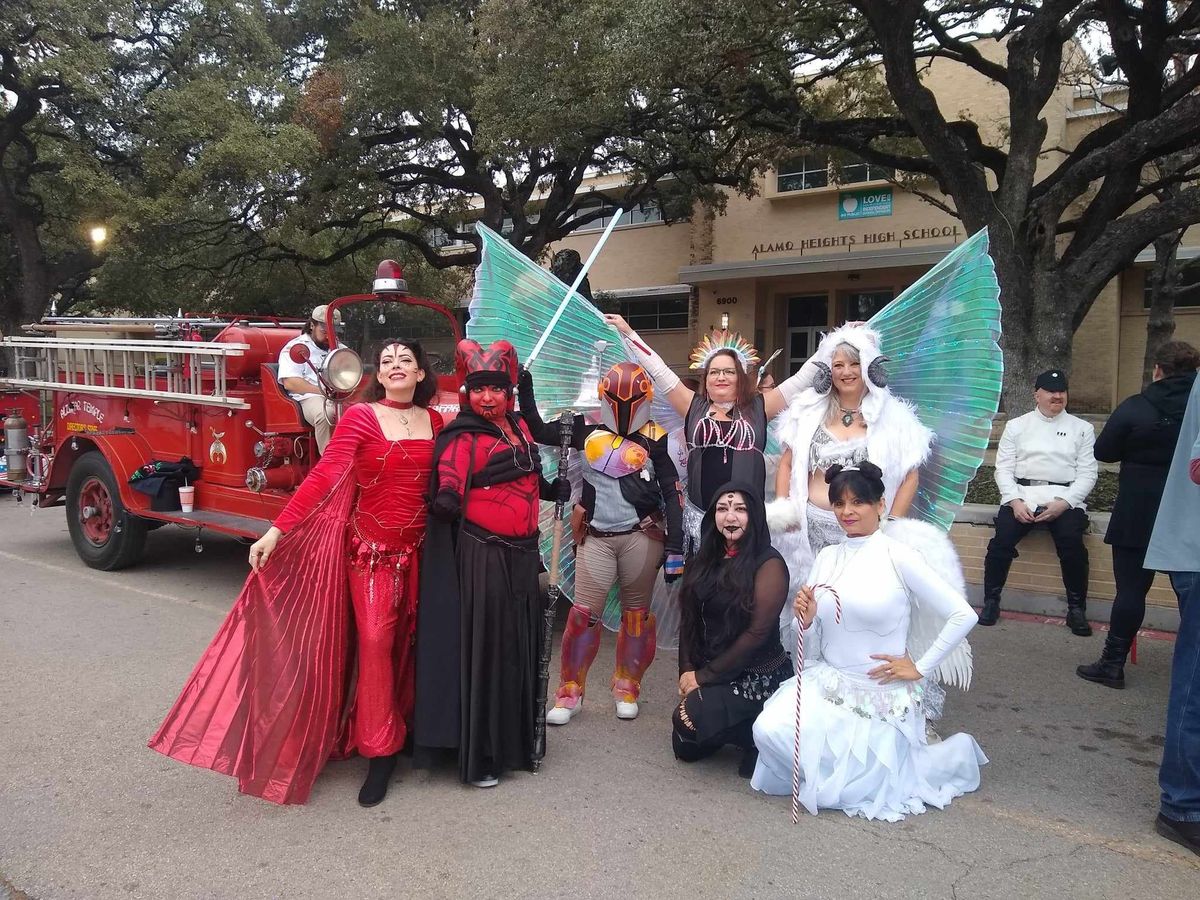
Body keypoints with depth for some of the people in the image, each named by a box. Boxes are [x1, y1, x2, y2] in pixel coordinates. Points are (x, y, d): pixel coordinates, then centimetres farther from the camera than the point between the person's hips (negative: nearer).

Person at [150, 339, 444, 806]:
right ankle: (380, 751, 4)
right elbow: (322, 477, -14)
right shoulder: (360, 416, -7)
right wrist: (276, 530, -21)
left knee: (408, 640, 11)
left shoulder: (434, 421, 6)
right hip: (371, 546, -3)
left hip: (418, 548, 4)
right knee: (375, 641, -7)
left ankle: (405, 724, 31)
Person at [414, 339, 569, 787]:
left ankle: (515, 740, 32)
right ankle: (479, 757, 11)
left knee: (521, 645, 15)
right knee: (483, 650, -1)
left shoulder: (519, 426, 11)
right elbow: (450, 482, -24)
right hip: (482, 556, -7)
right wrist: (447, 500, -44)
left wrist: (553, 488, 12)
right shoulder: (463, 437, -10)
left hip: (522, 553, 7)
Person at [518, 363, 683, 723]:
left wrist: (675, 547, -5)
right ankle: (569, 693, 9)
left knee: (636, 611, 8)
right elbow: (540, 433, 10)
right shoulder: (589, 431, 5)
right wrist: (525, 393, -1)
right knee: (584, 612, -2)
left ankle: (627, 689, 24)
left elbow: (672, 494, -1)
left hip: (642, 537, -1)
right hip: (596, 538, 1)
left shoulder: (654, 439, -2)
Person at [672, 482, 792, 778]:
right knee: (686, 748, 2)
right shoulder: (706, 560, 6)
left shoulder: (769, 564, -15)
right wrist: (687, 671, -6)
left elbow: (756, 634, -19)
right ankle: (744, 730, 24)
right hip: (705, 672, 7)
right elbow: (690, 619, 7)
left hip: (757, 676, -7)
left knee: (689, 719, -25)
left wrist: (703, 676, -14)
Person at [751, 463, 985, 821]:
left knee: (843, 790, -9)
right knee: (770, 730, -21)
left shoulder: (899, 557, -11)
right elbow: (814, 641, 9)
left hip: (881, 696, -4)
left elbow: (963, 615, -12)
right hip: (826, 681, 5)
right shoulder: (827, 557, 5)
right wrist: (806, 620, -14)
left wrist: (920, 667, -9)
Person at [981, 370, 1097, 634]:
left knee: (1072, 543, -28)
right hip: (1021, 495, 1)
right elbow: (1004, 468, 8)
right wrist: (1015, 501, -9)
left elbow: (1087, 474, 5)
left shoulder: (1082, 429, 12)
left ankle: (1076, 609, -10)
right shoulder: (1016, 426, 14)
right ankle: (991, 602, -9)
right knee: (1001, 540, -24)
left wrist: (1062, 503, -11)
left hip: (1065, 498, 0)